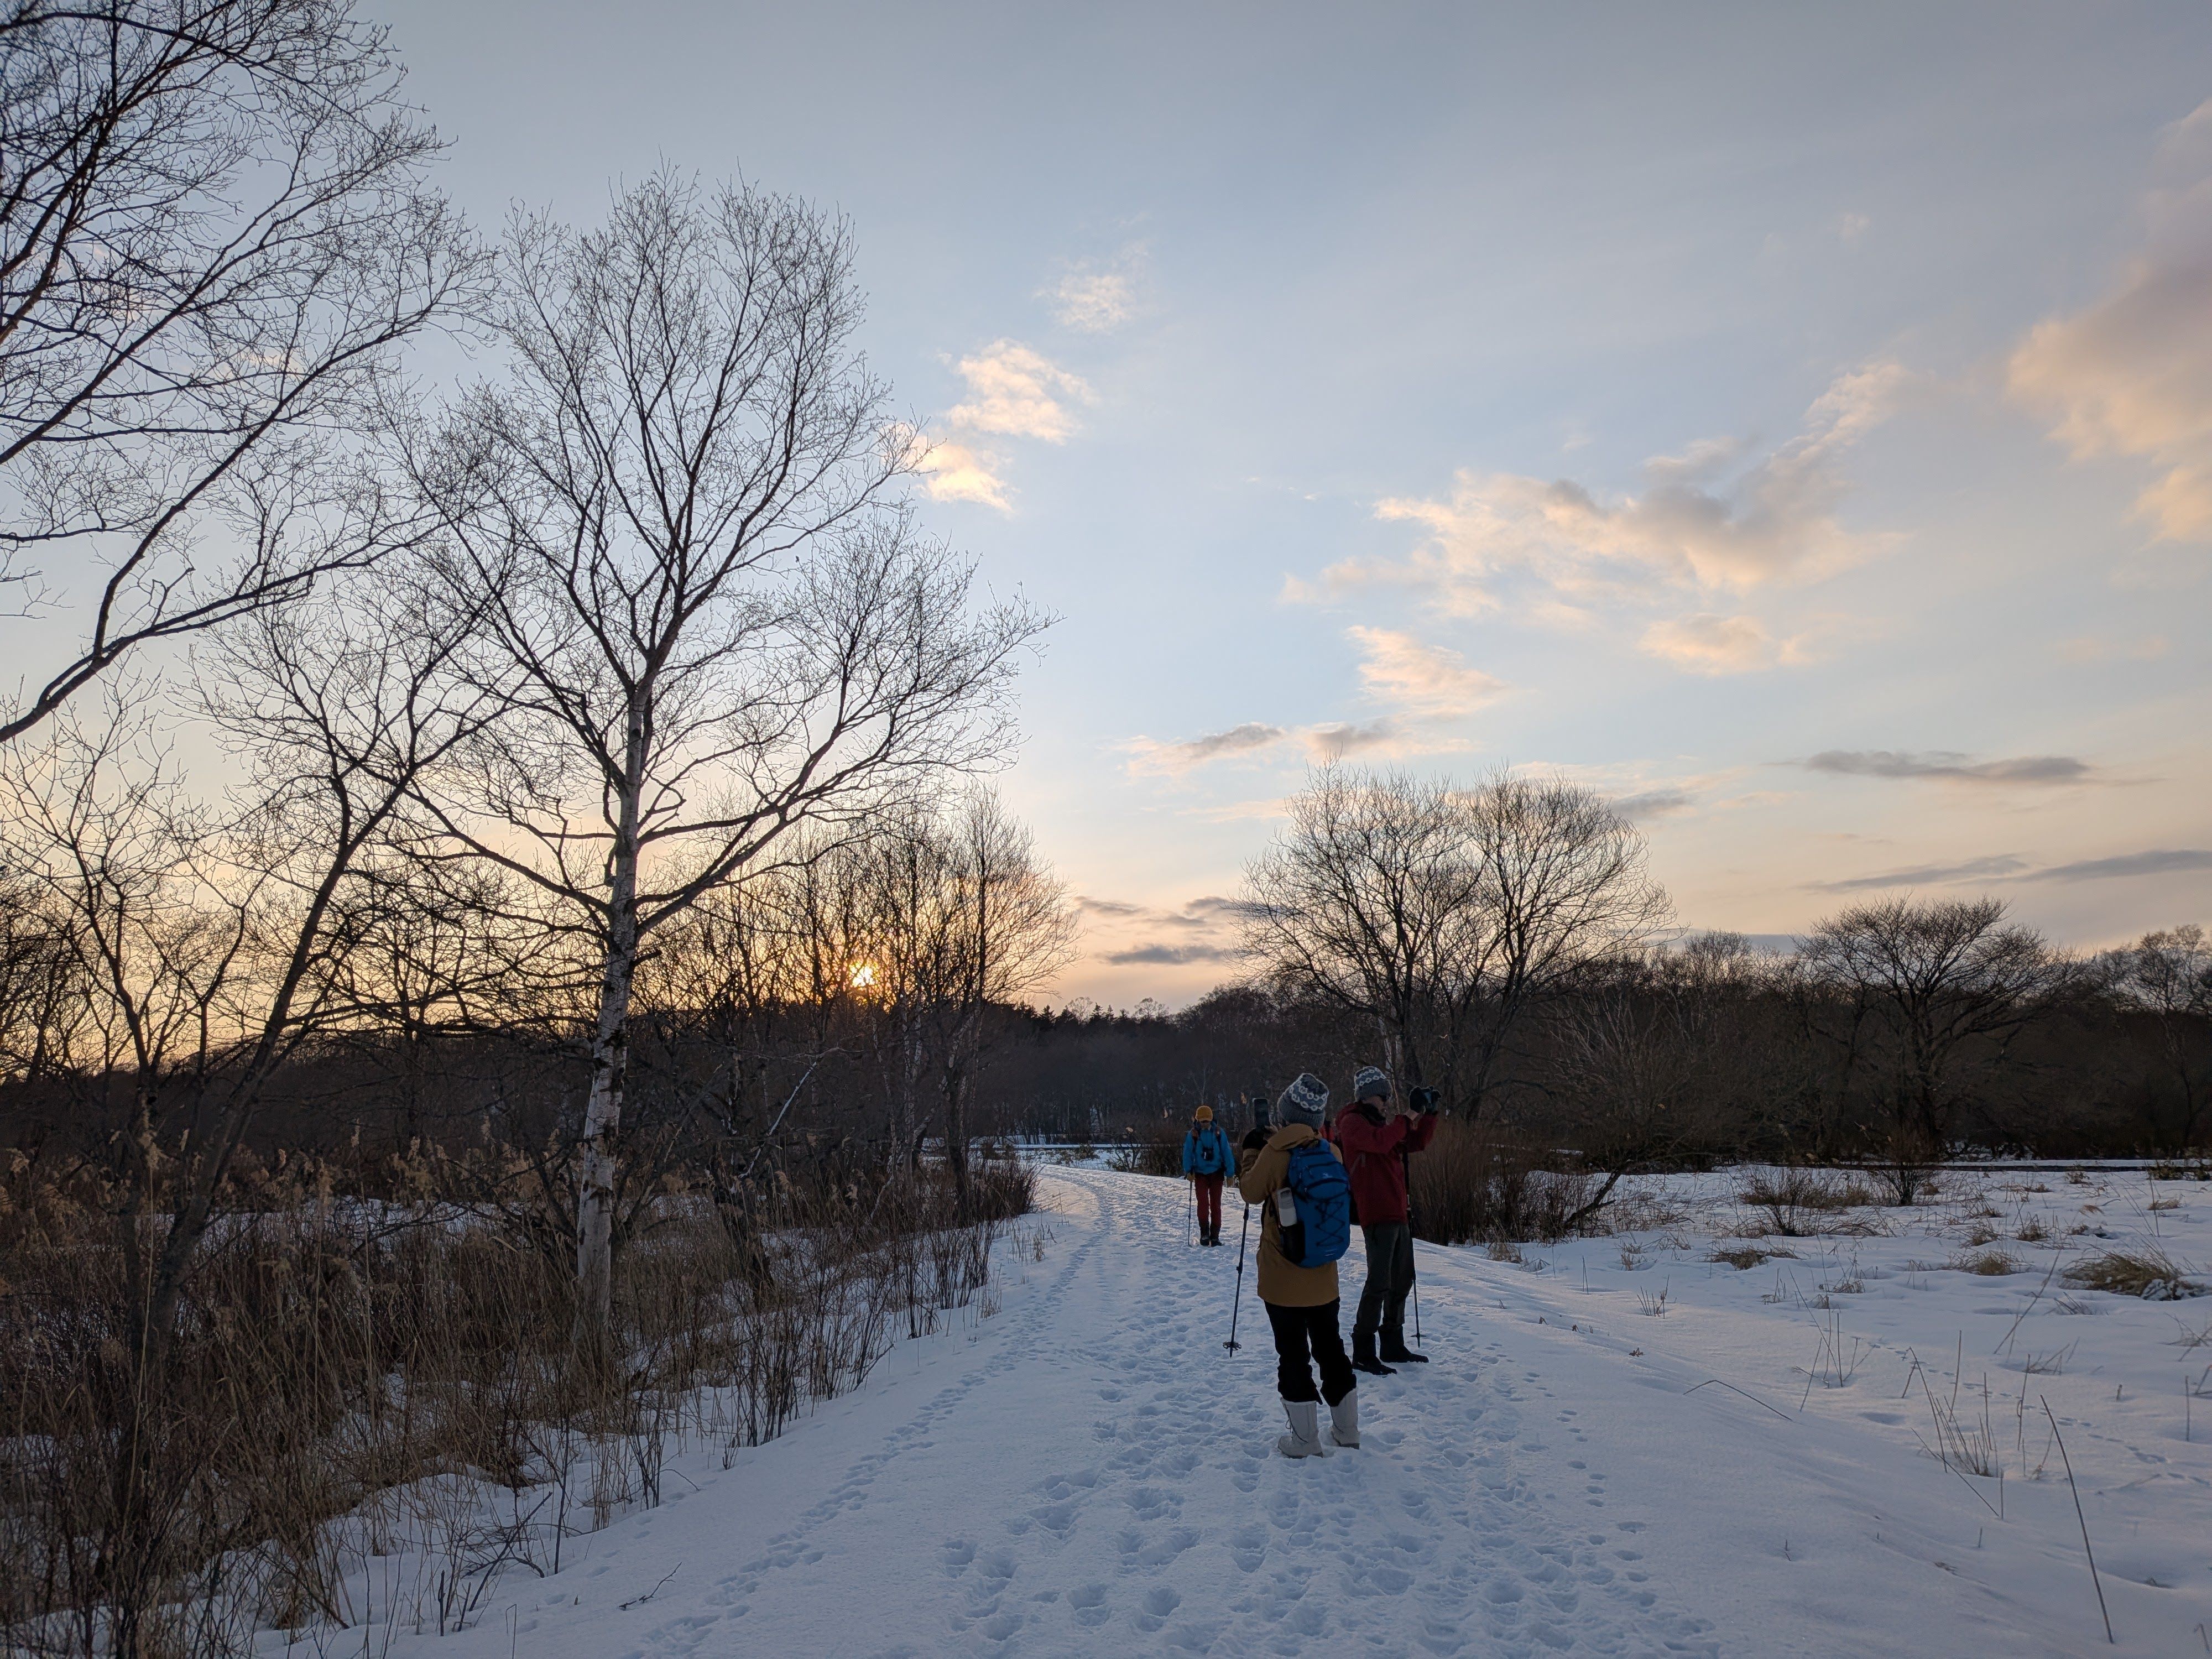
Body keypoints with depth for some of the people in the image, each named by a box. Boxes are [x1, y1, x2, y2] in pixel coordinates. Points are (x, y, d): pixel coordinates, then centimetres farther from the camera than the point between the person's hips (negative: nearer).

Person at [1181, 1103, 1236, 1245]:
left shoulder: (1219, 1134, -1)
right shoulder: (1193, 1135, -1)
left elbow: (1227, 1153, 1)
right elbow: (1187, 1154, 0)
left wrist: (1230, 1172, -4)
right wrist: (1188, 1171, -12)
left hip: (1216, 1173, 1)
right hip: (1200, 1173, 0)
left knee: (1216, 1204, 3)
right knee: (1203, 1203, -8)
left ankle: (1215, 1235, 9)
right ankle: (1204, 1233, 0)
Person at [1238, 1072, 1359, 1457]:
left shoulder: (1275, 1154, -18)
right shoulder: (1332, 1154, -3)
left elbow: (1251, 1192, -4)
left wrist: (1252, 1155, 11)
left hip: (1282, 1278, -5)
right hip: (1324, 1278, 5)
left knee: (1293, 1353, 5)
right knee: (1330, 1346, 18)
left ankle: (1305, 1439, 9)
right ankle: (1347, 1428, 27)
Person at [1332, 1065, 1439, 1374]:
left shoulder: (1384, 1122, 21)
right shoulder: (1353, 1122, -6)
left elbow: (1419, 1143, 23)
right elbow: (1379, 1141, -26)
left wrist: (1428, 1113, 11)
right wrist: (1405, 1119, -16)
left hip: (1397, 1214, 10)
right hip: (1377, 1214, -10)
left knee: (1402, 1281, 16)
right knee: (1379, 1283, -12)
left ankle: (1393, 1346, 27)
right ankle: (1363, 1354, -6)